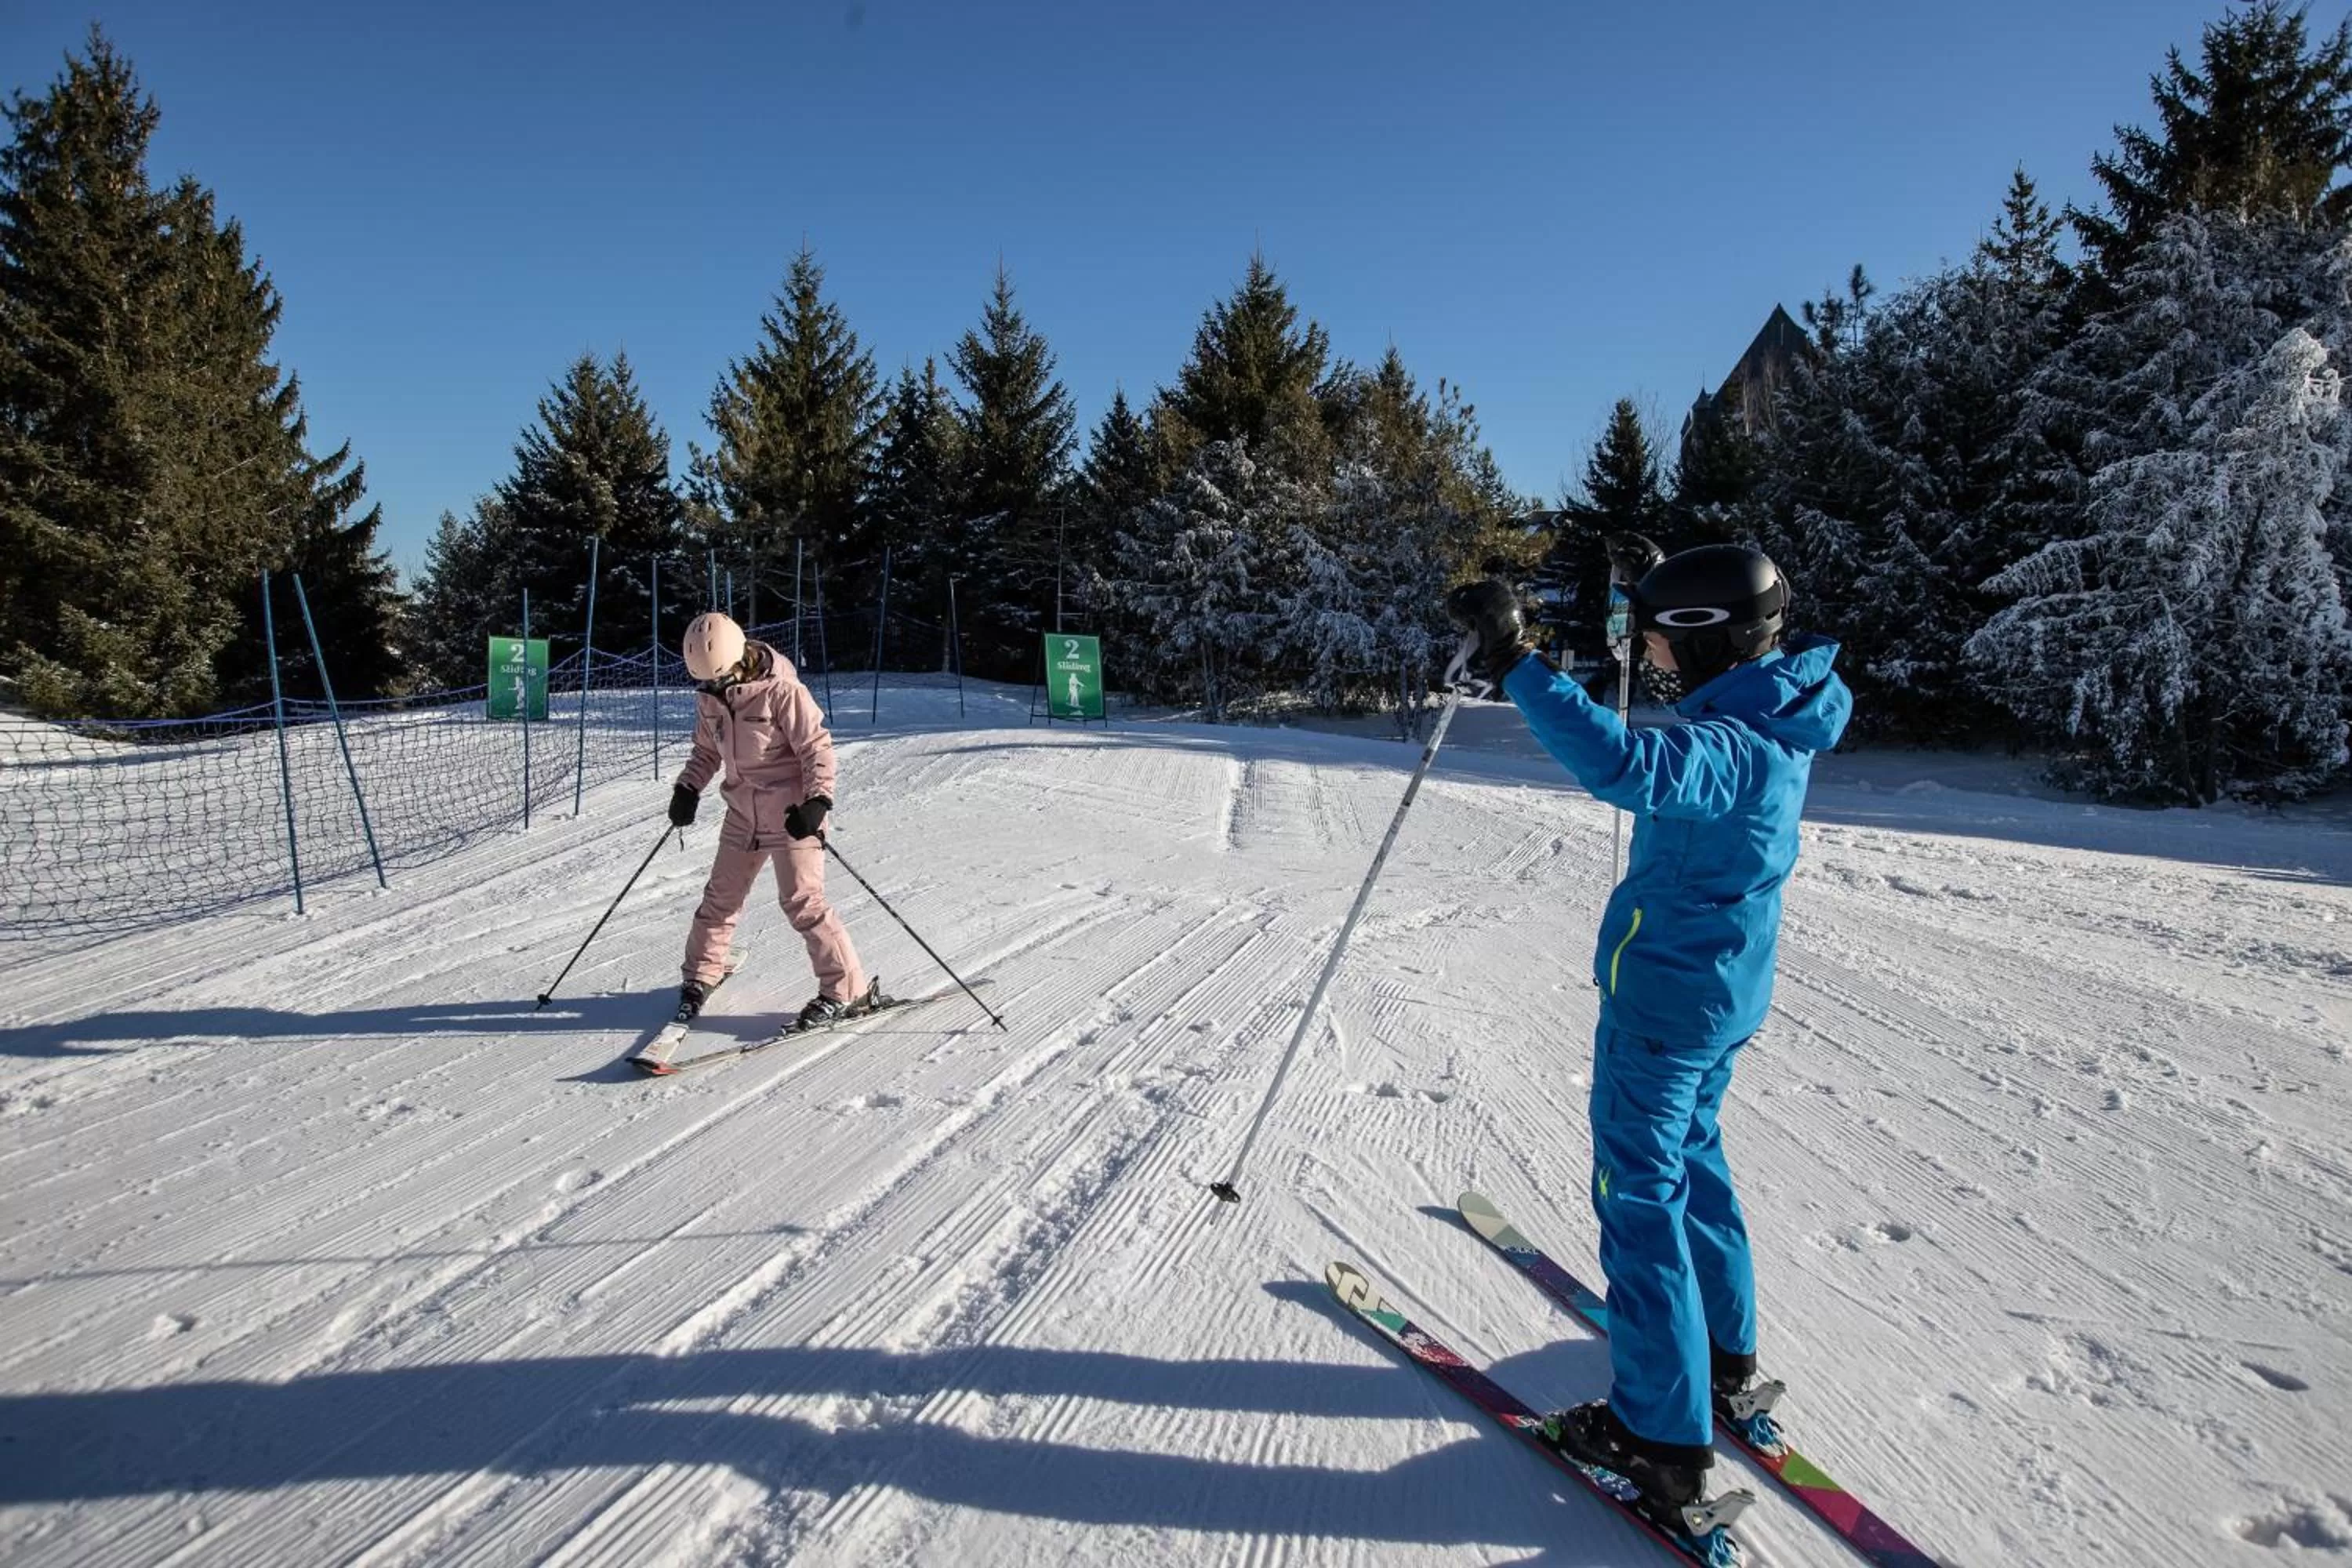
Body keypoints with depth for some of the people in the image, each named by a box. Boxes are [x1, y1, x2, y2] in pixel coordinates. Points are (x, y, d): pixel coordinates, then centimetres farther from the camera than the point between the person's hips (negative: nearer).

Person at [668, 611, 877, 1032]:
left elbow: (818, 747, -15)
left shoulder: (782, 692, -18)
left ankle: (849, 990, -2)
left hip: (791, 815, -6)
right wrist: (688, 788, 4)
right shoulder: (708, 697, 3)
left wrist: (817, 800, -25)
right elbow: (706, 750, 18)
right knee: (722, 895, 14)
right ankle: (700, 975, 35)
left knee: (802, 900, -11)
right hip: (743, 813, 7)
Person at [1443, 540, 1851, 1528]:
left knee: (1641, 1193, 2)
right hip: (1727, 986, 10)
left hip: (1664, 994, -10)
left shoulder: (1728, 747, -28)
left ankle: (1664, 1435, 13)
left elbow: (1624, 767, -49)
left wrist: (1513, 662, -48)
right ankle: (1725, 1360, 42)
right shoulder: (1778, 708, 1)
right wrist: (1659, 583, 29)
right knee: (1692, 1154, 25)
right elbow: (1732, 637, 25)